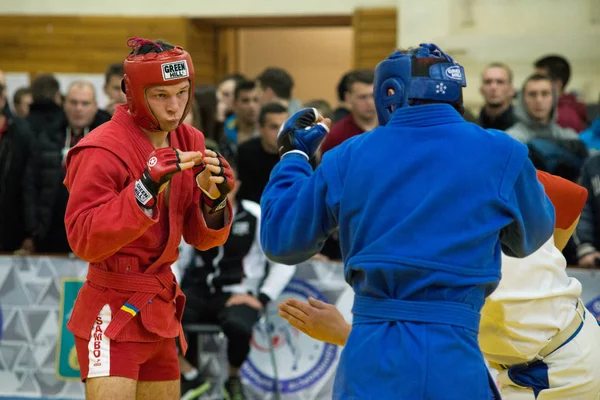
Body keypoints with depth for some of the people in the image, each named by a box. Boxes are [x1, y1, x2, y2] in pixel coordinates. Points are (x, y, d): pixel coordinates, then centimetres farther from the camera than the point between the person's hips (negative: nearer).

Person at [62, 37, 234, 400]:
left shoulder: (189, 142, 7)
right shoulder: (102, 150, -15)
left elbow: (203, 239, 9)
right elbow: (83, 240, -22)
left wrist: (214, 197, -13)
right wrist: (148, 186, -29)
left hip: (160, 312, 7)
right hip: (112, 315, -7)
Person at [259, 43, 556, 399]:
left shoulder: (350, 157, 3)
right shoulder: (499, 154, -2)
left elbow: (280, 240, 11)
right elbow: (530, 237, 16)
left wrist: (294, 155, 24)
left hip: (367, 359, 2)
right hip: (450, 362, -2)